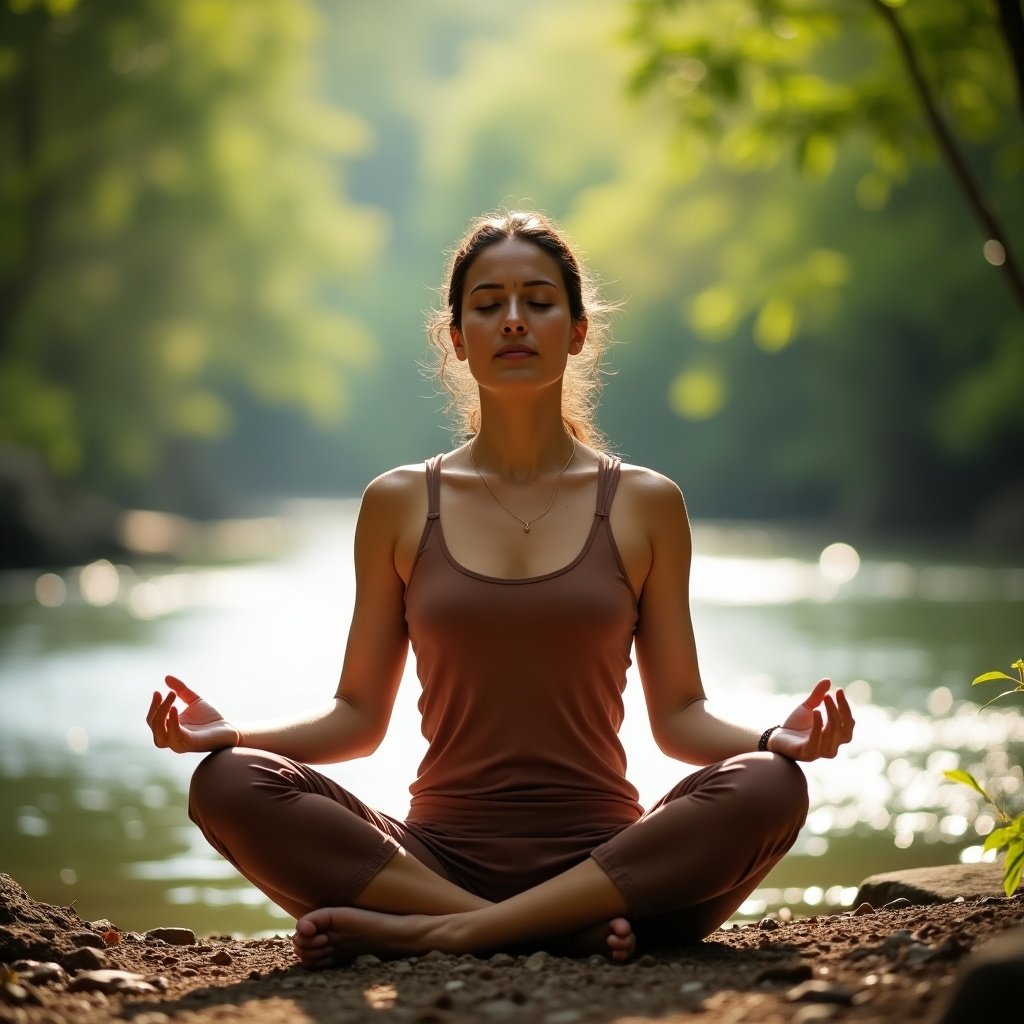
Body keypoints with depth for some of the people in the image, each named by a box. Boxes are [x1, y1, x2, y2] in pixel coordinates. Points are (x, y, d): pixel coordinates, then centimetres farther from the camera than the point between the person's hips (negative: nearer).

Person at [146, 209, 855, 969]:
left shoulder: (645, 505, 8)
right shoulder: (399, 505, 9)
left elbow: (679, 716, 7)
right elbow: (358, 716, 9)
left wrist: (779, 739, -13)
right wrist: (224, 730, -9)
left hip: (604, 860, 0)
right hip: (435, 859, 0)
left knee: (770, 787, -30)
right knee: (228, 783, -25)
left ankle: (434, 931, -27)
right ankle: (575, 930, -27)